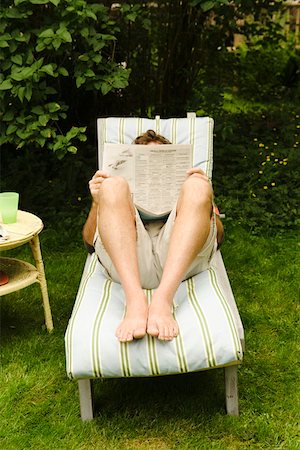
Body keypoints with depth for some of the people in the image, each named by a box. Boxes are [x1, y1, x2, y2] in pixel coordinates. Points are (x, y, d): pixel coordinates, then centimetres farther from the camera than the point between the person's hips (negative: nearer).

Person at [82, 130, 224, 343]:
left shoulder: (180, 189, 40)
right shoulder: (129, 194, 41)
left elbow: (218, 237, 21)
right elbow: (90, 240, 24)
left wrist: (206, 195, 2)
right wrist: (97, 203, 5)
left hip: (178, 261, 0)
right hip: (127, 263, 0)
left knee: (196, 186, -22)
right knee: (112, 186, -21)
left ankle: (162, 300, -42)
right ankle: (135, 300, -42)